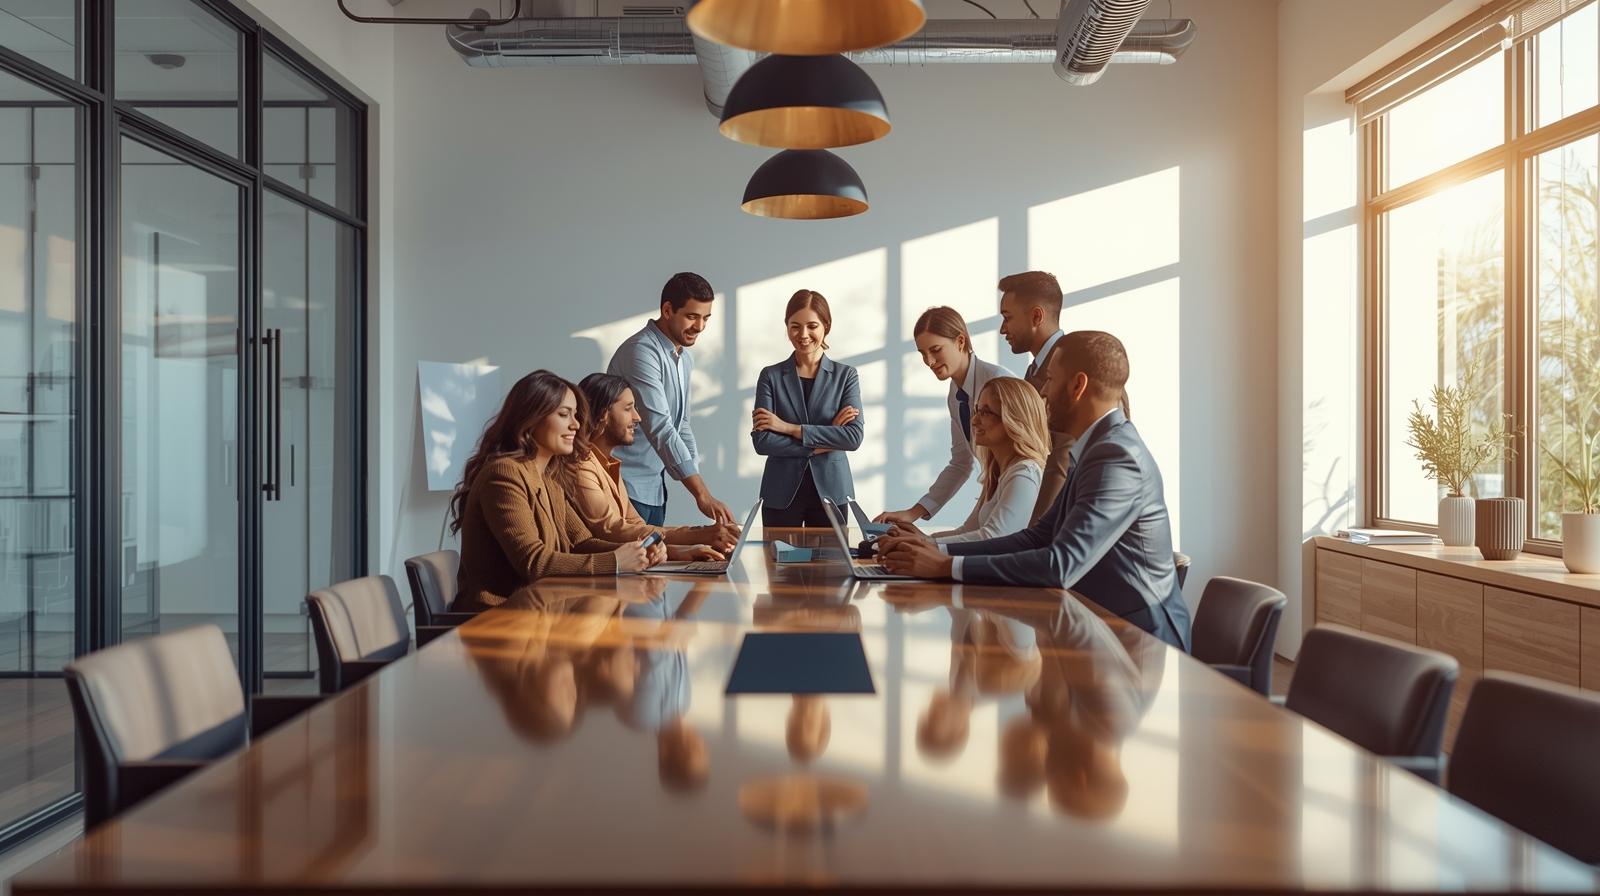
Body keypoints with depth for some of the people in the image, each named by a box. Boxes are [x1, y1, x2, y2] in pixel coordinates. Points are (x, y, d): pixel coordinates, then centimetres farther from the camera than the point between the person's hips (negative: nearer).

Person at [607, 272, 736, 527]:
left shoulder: (684, 359, 12)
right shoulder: (641, 352, -18)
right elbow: (660, 428, -27)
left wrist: (697, 478, 8)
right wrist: (702, 495, -31)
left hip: (655, 487, 9)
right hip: (625, 486, -8)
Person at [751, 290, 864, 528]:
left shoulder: (846, 375, 3)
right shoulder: (771, 376, 2)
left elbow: (854, 437, -10)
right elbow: (762, 441, -8)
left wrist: (789, 428, -13)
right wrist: (825, 442, -12)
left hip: (831, 491, 0)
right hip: (782, 492, 0)